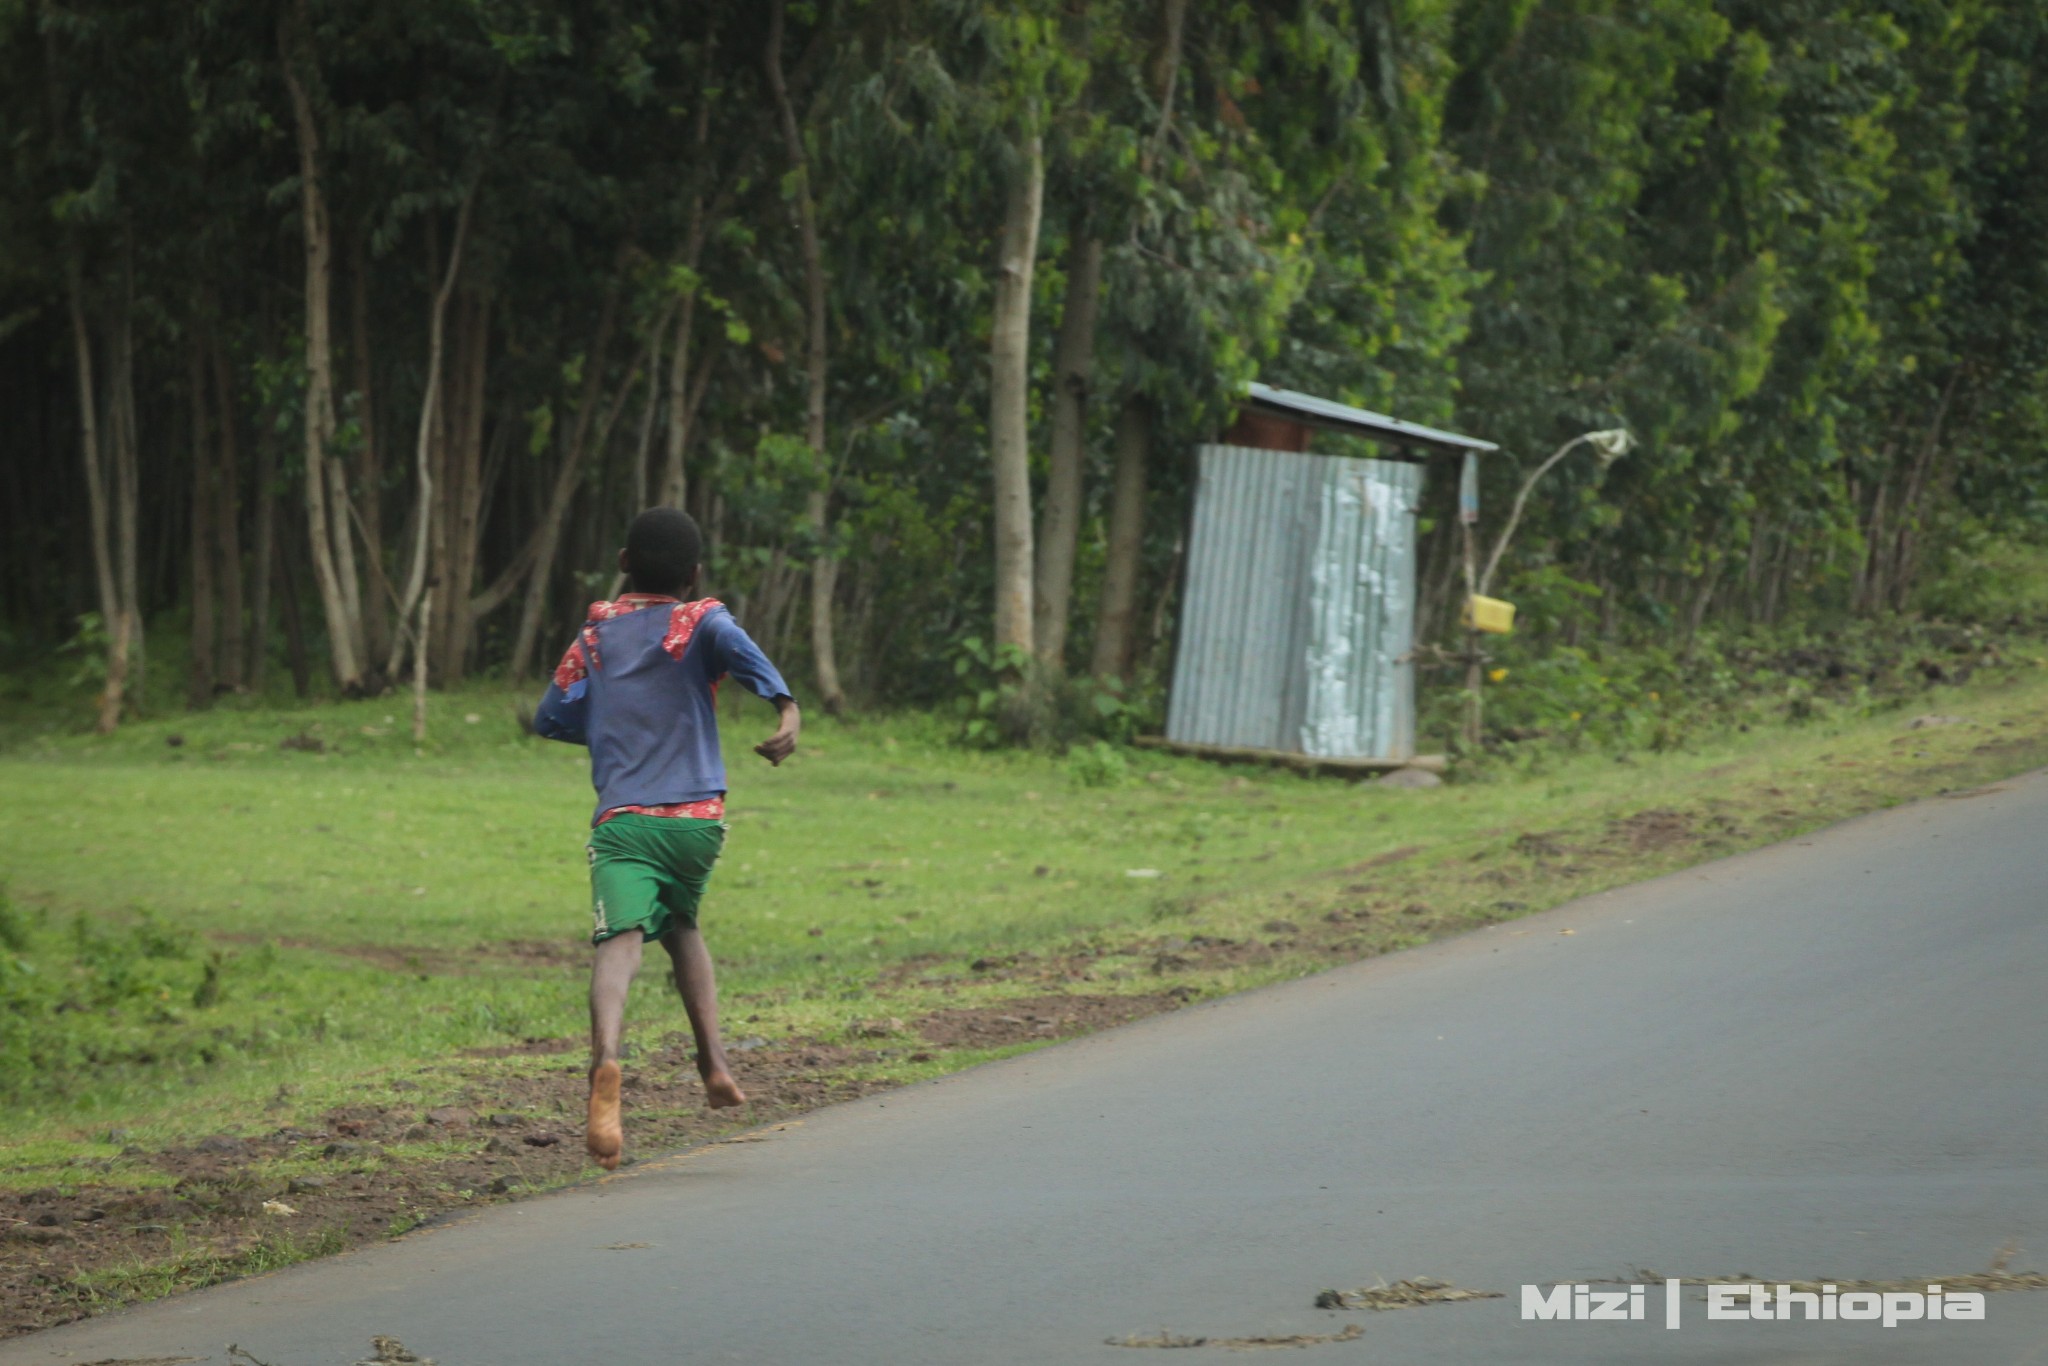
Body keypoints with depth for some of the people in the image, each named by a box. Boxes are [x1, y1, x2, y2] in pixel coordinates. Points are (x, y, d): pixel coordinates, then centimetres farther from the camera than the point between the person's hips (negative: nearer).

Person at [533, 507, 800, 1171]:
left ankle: (606, 1057, -47)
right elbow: (733, 645, -17)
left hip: (621, 821, -1)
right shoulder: (699, 620, 8)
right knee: (681, 924, 27)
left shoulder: (596, 633, 15)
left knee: (620, 941, -19)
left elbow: (552, 717, 17)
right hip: (698, 818, 1)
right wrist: (787, 707, -31)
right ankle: (714, 1061, 13)